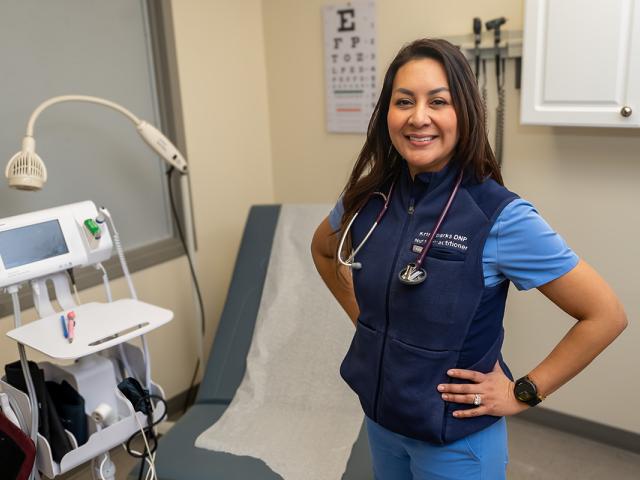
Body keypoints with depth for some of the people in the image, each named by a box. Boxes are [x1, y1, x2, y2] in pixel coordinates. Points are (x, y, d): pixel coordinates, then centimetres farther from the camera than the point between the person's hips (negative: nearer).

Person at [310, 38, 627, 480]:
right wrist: (358, 313, 5)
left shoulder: (500, 217, -22)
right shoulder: (368, 200, -8)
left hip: (458, 438, -4)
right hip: (379, 418, 5)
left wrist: (523, 393, -14)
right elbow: (322, 249, 14)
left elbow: (606, 315, -17)